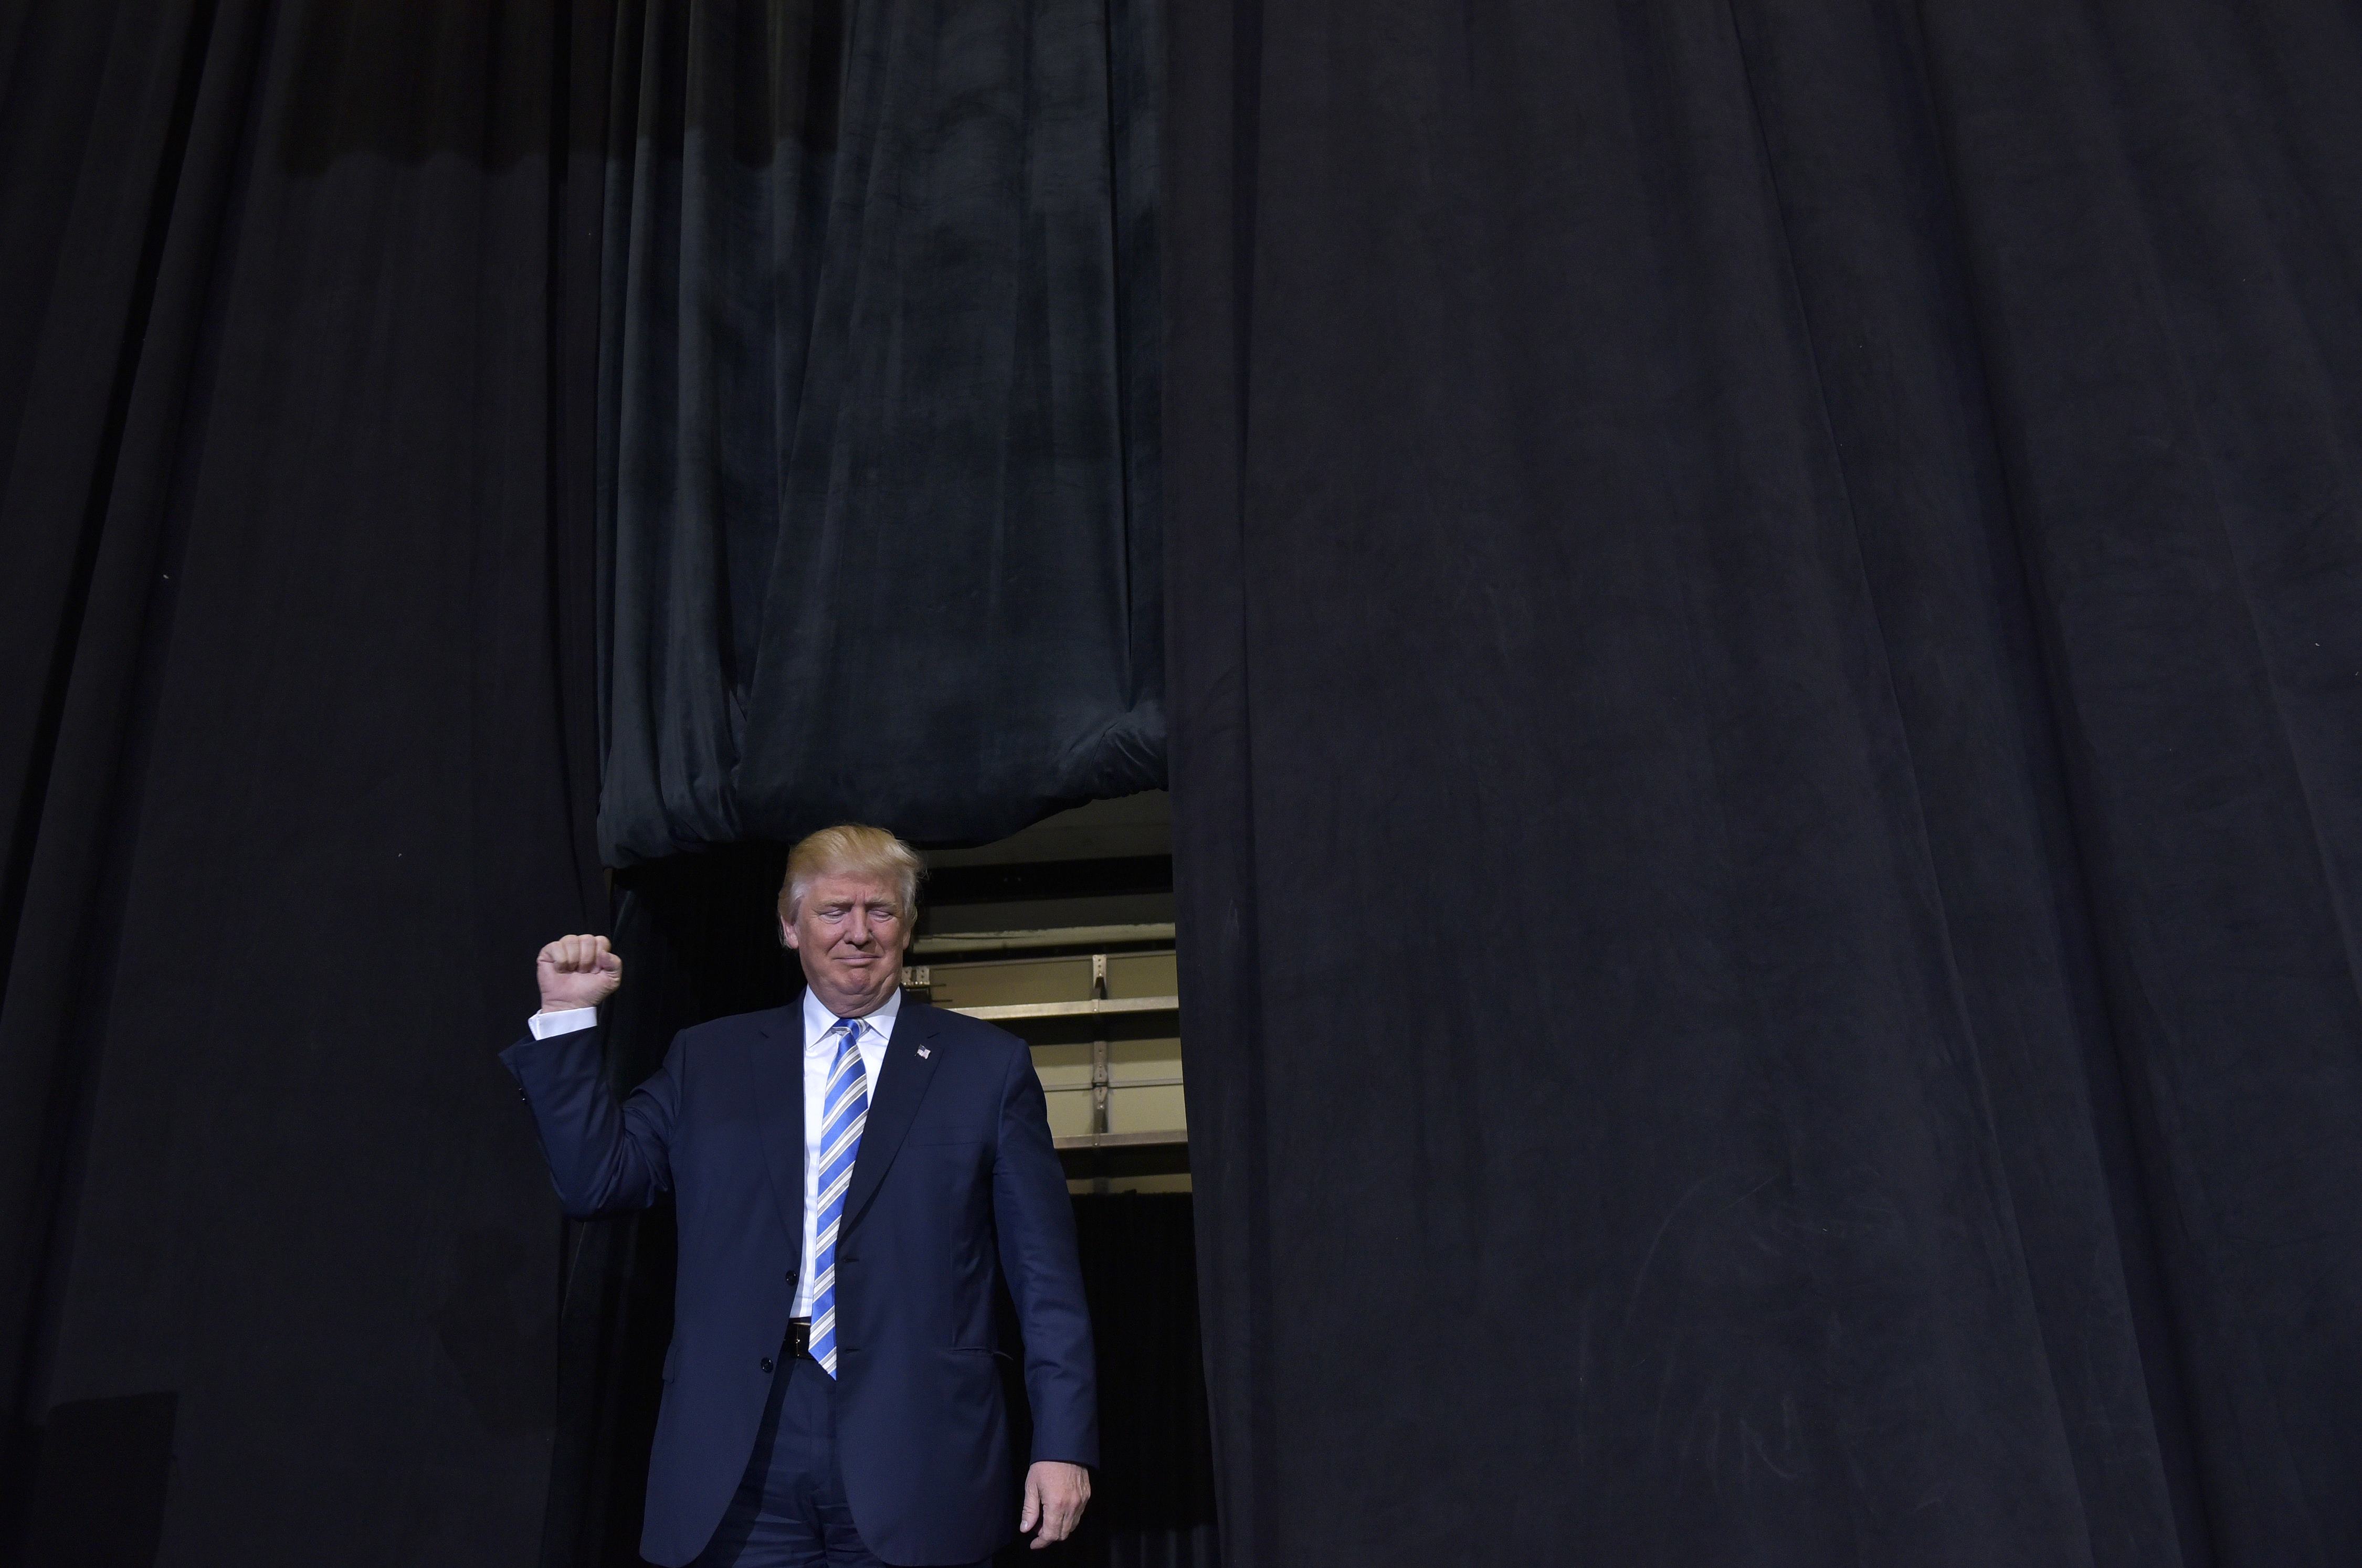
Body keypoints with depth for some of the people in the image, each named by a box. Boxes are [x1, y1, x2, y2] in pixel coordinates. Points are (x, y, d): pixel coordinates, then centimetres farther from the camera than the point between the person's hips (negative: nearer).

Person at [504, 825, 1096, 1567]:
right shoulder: (707, 1059, 11)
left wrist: (1063, 1442, -4)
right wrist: (567, 1017, 1)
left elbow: (1045, 1272, 2)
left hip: (916, 1465, -1)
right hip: (738, 1466, 2)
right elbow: (596, 1178, 7)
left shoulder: (989, 1065, 4)